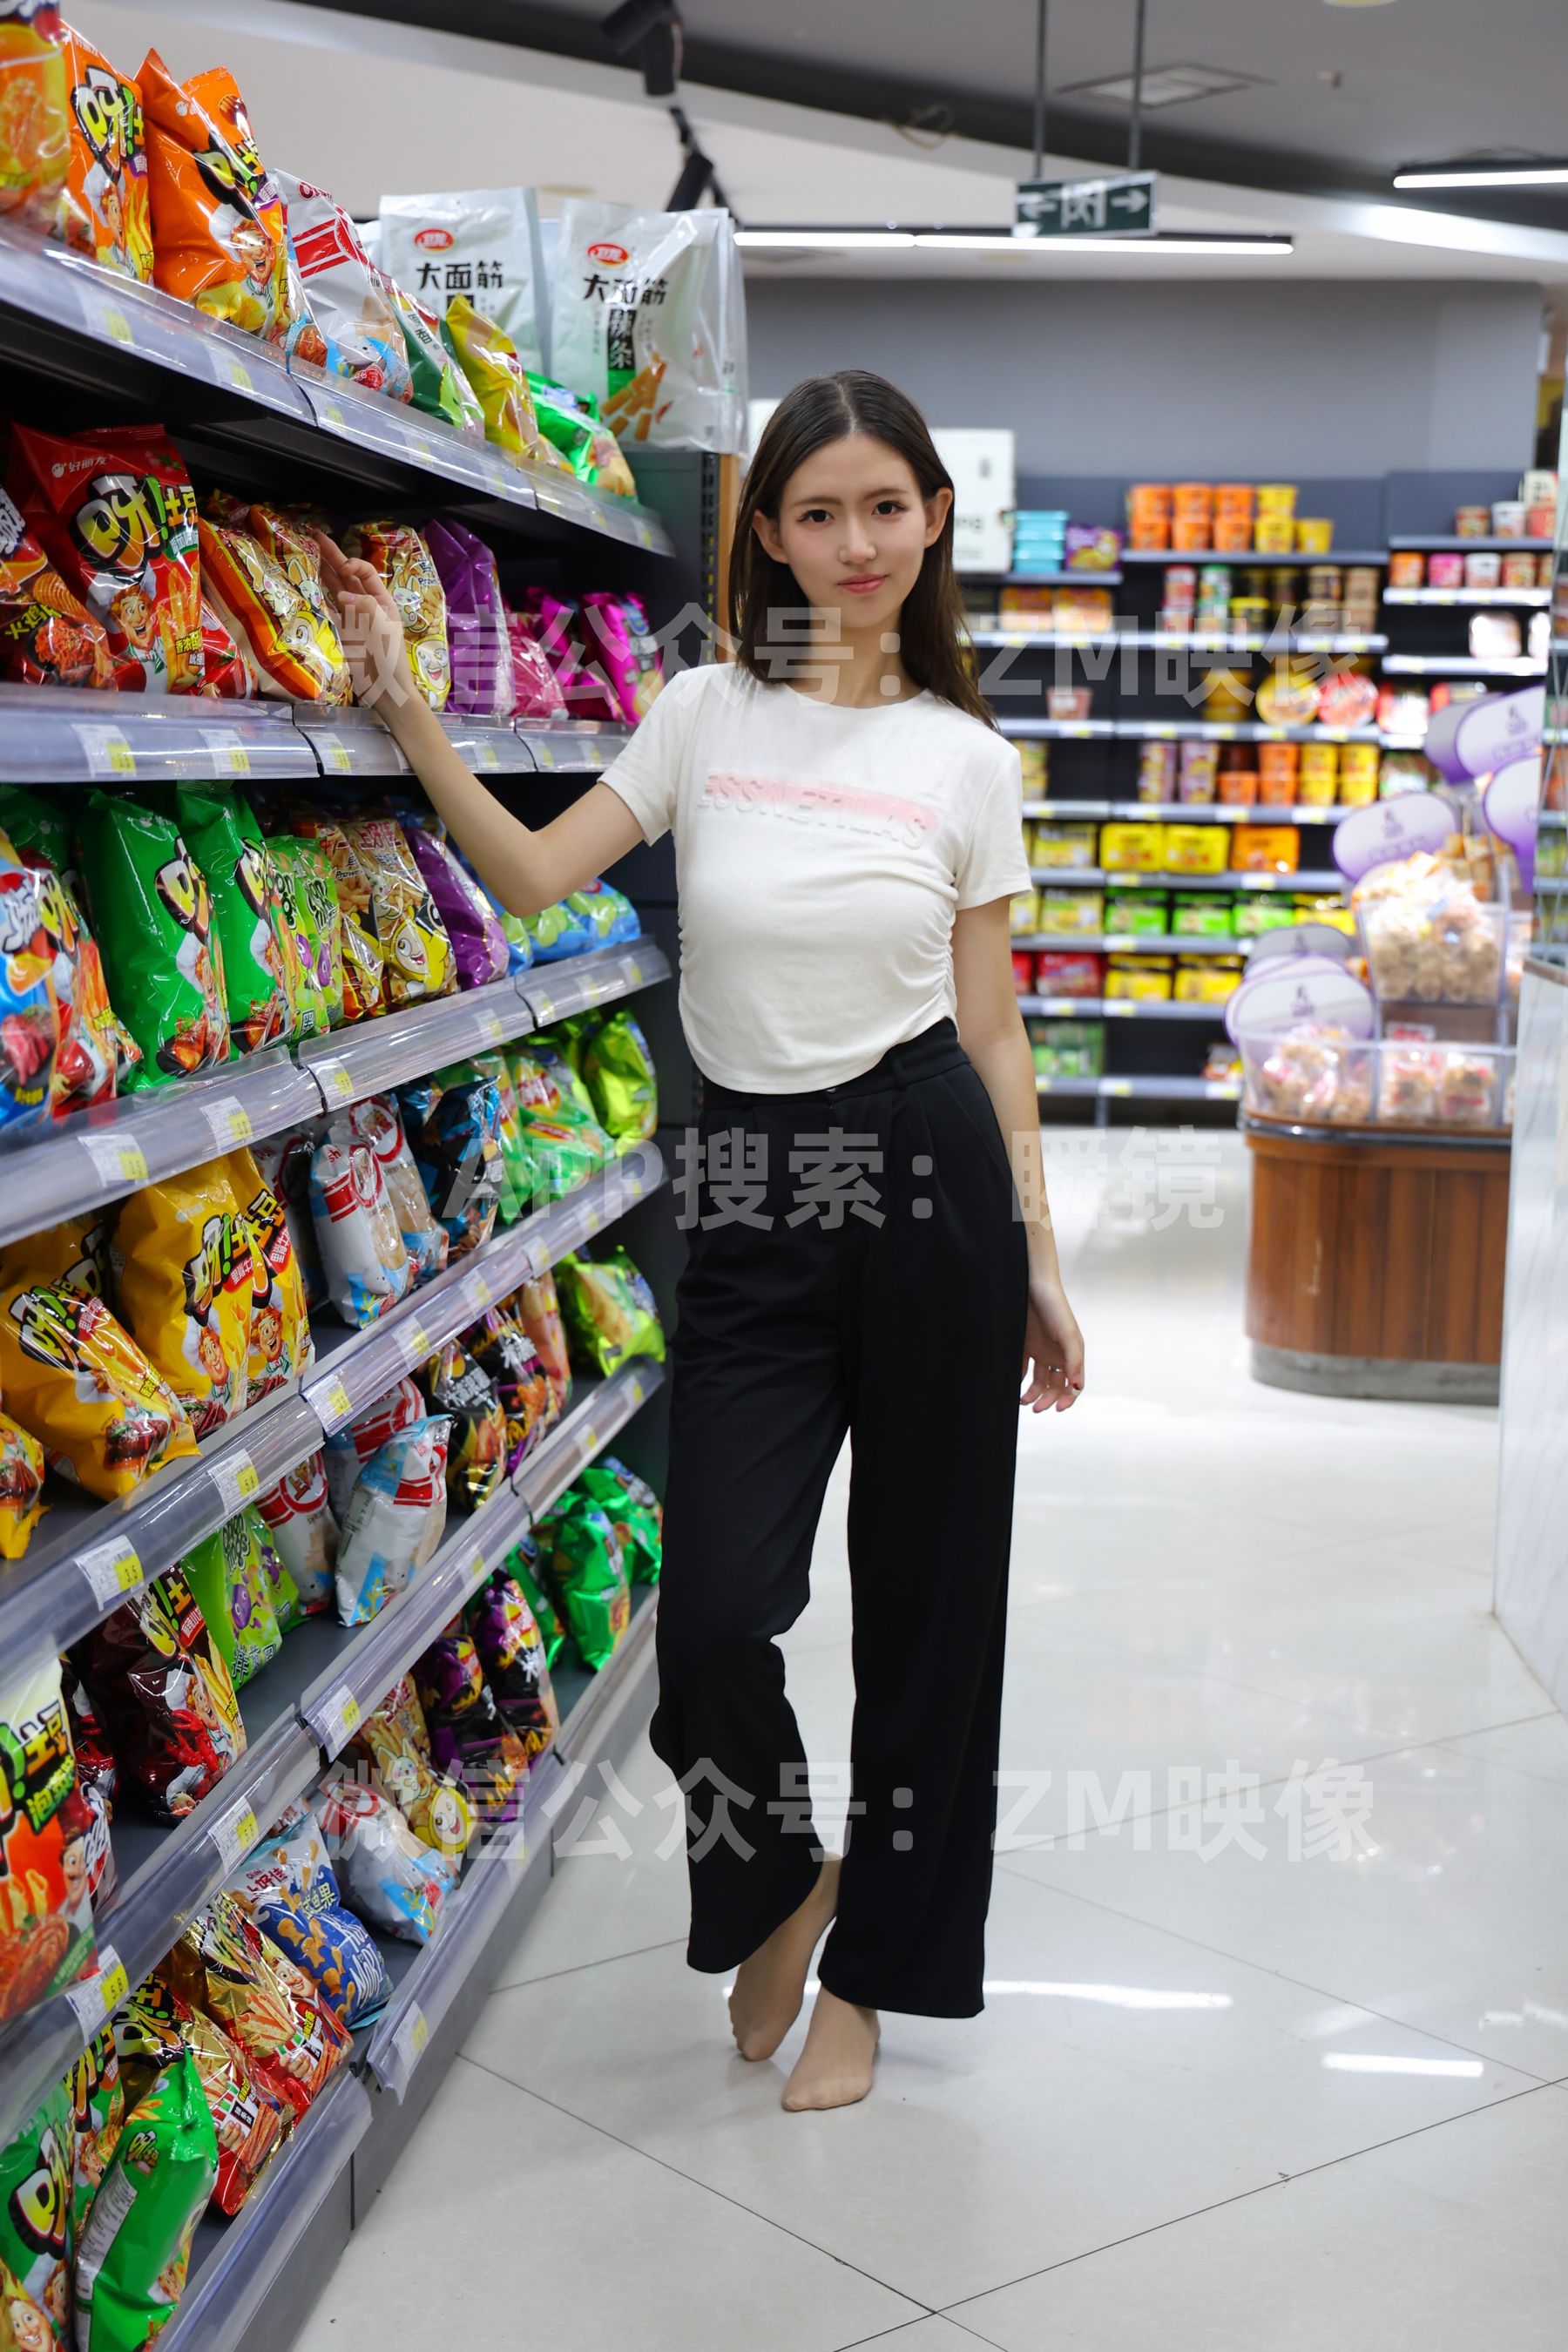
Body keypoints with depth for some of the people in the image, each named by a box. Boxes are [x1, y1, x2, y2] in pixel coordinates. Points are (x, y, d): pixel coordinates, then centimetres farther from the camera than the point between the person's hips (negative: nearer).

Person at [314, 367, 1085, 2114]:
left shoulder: (965, 757, 4)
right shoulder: (707, 712, 6)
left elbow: (991, 1024, 6)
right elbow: (531, 874, 1)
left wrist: (1038, 1258, 5)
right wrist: (401, 704, -9)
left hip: (929, 1174, 0)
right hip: (749, 1193, 1)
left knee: (925, 1598, 7)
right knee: (716, 1613, -7)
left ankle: (868, 1963, 26)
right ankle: (779, 1875, 26)